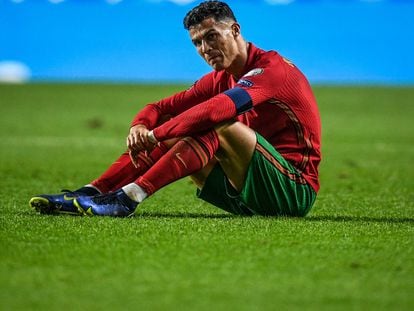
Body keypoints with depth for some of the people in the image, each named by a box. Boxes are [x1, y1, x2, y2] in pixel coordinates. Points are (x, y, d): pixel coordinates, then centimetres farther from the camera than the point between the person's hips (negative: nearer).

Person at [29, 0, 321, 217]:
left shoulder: (272, 68, -14)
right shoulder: (219, 79, 12)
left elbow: (215, 110, -30)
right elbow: (161, 108, 8)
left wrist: (154, 135, -30)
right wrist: (140, 127, -15)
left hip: (294, 189, -8)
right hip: (247, 197, 8)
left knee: (219, 127, -29)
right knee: (167, 138, 0)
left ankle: (128, 197, -34)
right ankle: (90, 193, -13)